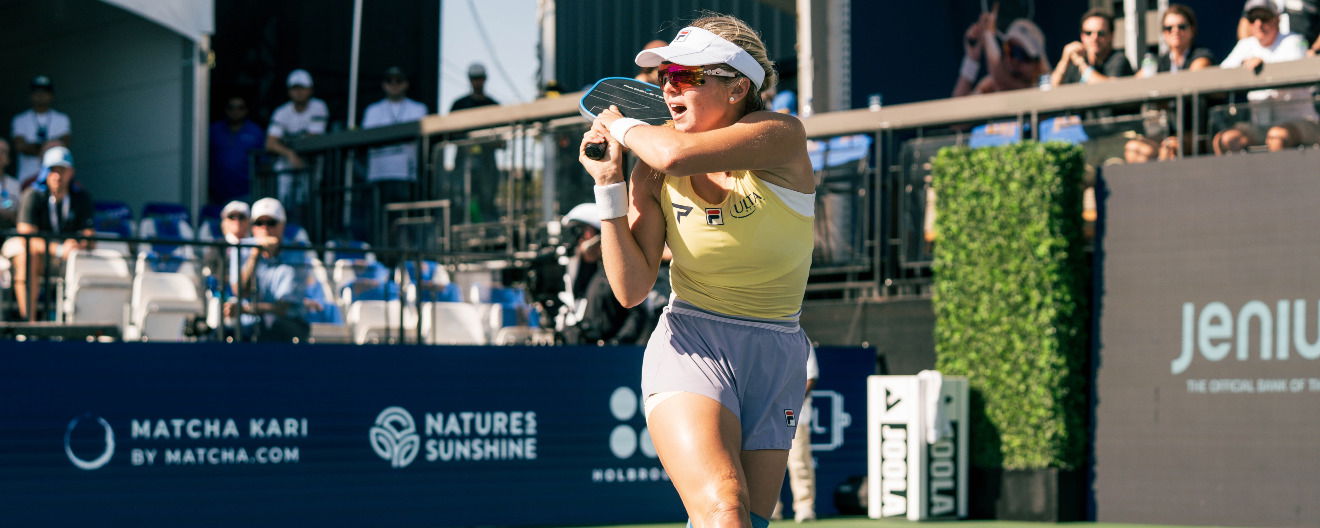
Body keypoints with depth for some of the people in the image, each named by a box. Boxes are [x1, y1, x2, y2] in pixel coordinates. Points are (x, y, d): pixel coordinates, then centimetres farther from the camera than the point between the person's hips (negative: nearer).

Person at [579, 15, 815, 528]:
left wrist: (623, 127, -9)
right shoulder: (651, 172, -1)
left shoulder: (781, 137, -12)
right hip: (691, 347, 0)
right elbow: (631, 289, -7)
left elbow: (676, 155, -30)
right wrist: (609, 185, -10)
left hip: (776, 358, 1)